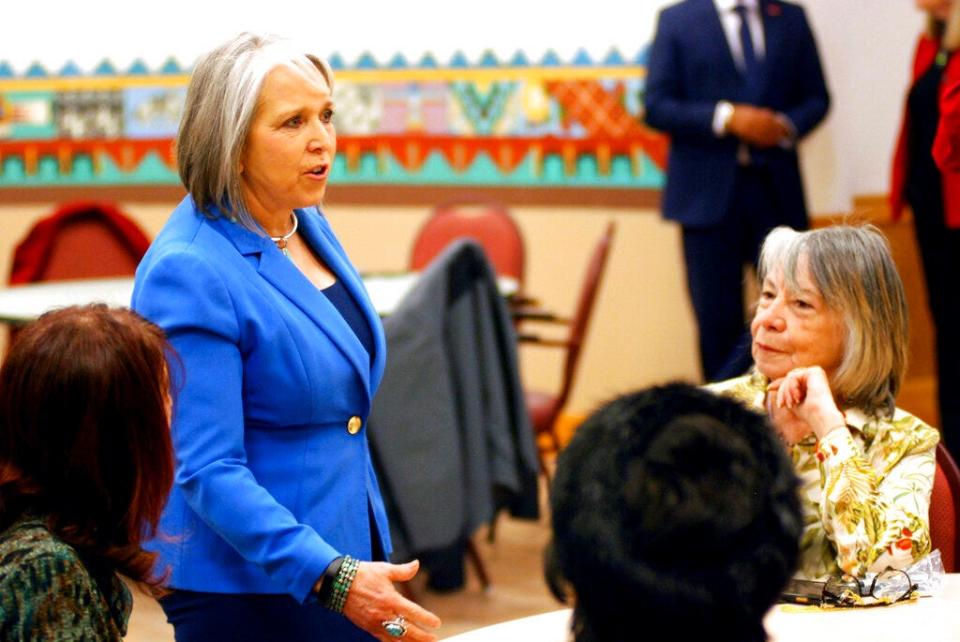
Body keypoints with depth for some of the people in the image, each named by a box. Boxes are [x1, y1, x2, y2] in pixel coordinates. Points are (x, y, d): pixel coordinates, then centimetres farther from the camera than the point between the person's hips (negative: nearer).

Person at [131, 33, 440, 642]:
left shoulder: (310, 226, 6)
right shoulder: (189, 273, -20)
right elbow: (207, 471, -23)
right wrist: (331, 578, -31)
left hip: (350, 563, 8)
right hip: (247, 587, -8)